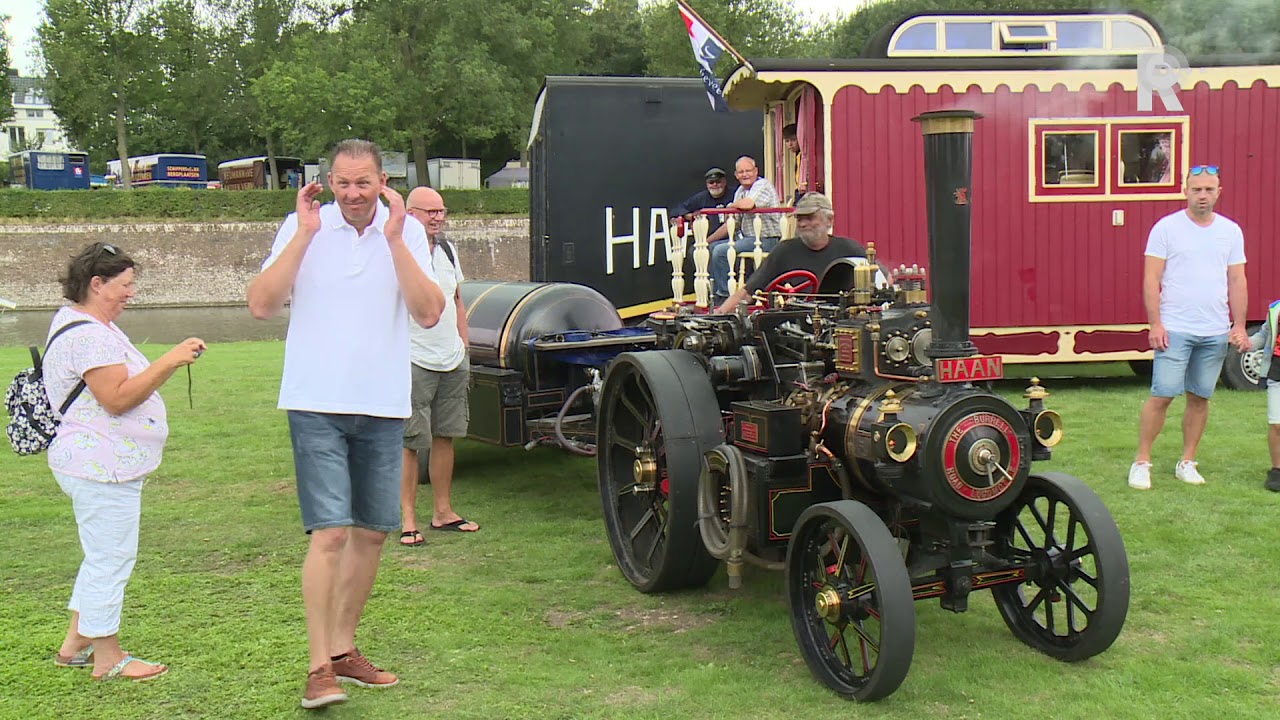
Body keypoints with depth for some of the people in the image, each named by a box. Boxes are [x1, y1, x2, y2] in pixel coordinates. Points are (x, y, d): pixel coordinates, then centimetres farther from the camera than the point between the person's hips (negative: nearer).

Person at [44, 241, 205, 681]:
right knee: (111, 558, -4)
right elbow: (118, 398, -24)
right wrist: (170, 361, -23)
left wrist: (175, 360, 12)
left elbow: (135, 386, 22)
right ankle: (107, 659, 6)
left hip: (101, 466, 12)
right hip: (101, 467, -12)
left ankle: (76, 645, 30)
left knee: (103, 556, 19)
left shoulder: (96, 327, 18)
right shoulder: (88, 335, -18)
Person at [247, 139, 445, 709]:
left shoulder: (407, 232, 2)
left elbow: (429, 314, -9)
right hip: (317, 405, -3)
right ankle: (319, 668, -5)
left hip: (382, 407, 4)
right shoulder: (301, 228, -1)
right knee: (330, 533, -11)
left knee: (372, 532, 11)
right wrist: (303, 234, -15)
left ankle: (344, 648, 26)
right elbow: (262, 305, -11)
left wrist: (395, 239, -15)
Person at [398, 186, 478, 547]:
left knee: (445, 436, 11)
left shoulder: (447, 251, 14)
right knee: (409, 442, -4)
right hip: (414, 364, -7)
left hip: (452, 362, 7)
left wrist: (464, 348, 18)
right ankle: (407, 518, 3)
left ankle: (443, 511, 20)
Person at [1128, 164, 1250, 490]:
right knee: (1162, 395, -7)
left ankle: (1187, 462, 18)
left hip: (1216, 332, 4)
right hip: (1175, 329, -4)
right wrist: (1155, 323, -10)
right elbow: (1151, 279, -4)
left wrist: (1239, 326, 7)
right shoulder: (1166, 227, -1)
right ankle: (1141, 461, 2)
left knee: (1200, 398, 8)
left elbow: (1237, 282, 13)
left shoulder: (1231, 231, 10)